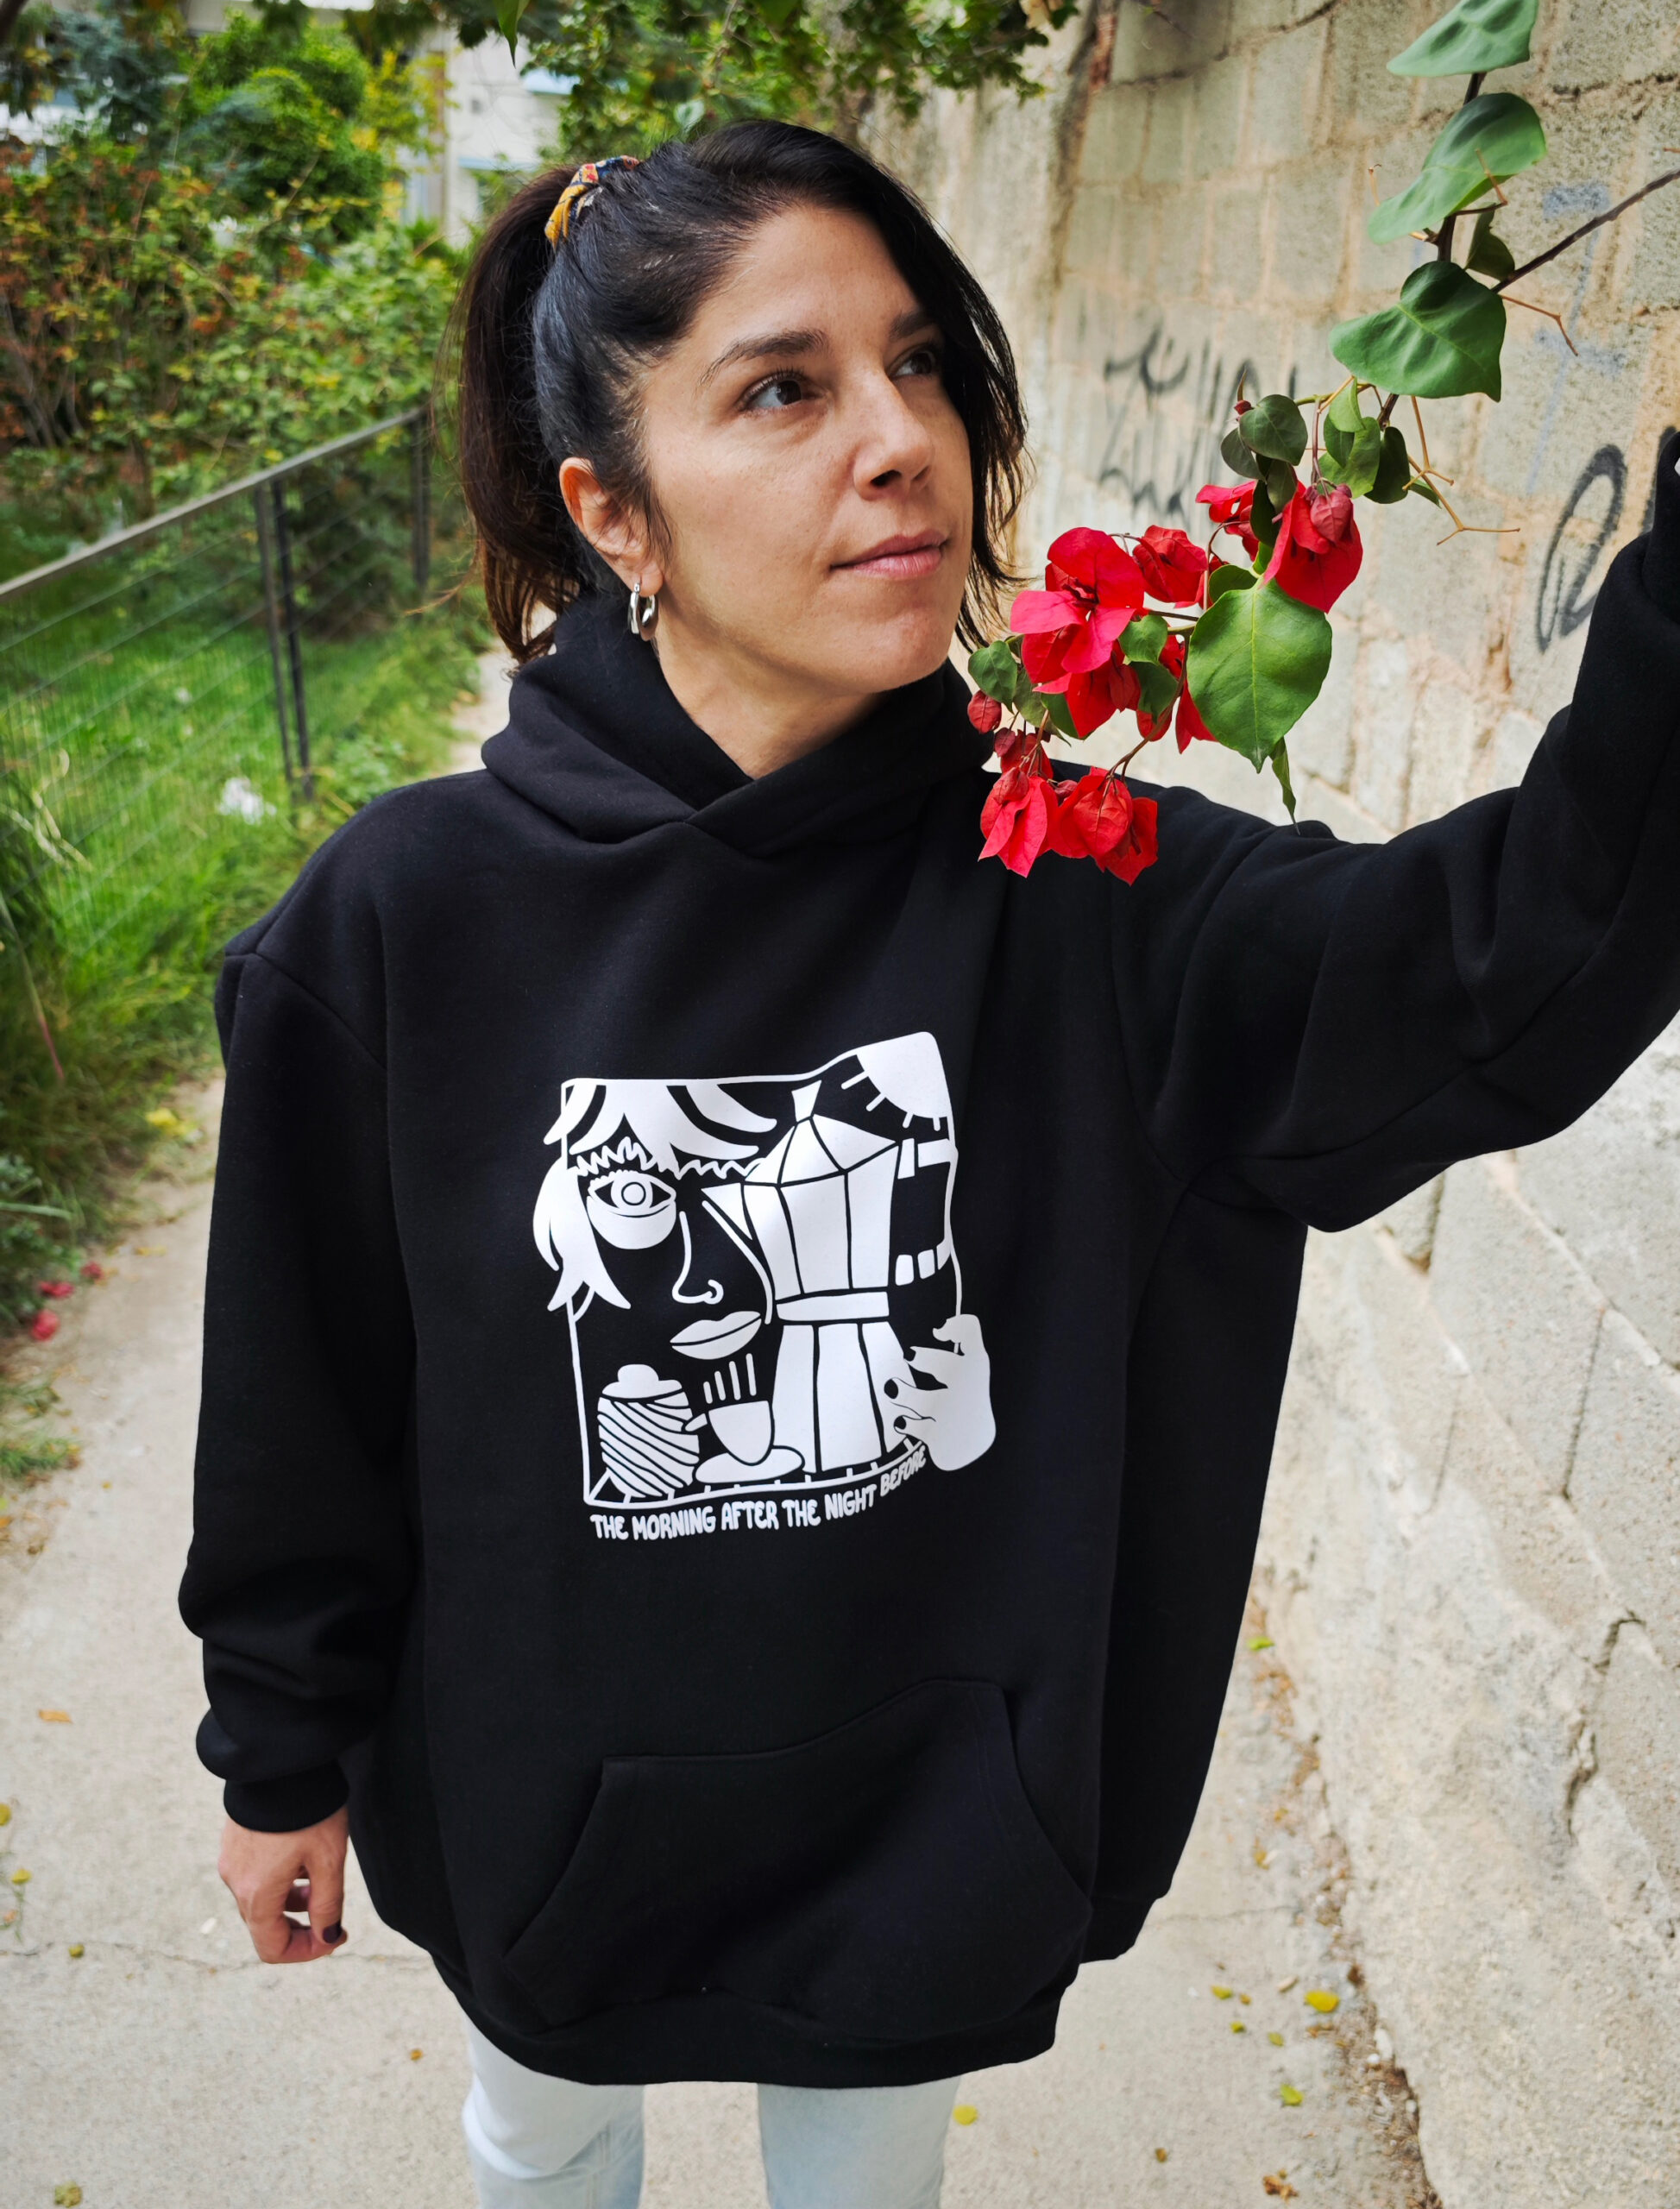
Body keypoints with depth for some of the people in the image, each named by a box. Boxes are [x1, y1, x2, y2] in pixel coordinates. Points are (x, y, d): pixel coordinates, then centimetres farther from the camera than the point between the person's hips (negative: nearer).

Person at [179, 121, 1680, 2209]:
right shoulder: (410, 919, -20)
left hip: (937, 1813, 1)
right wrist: (282, 1755, 3)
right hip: (543, 1807, 0)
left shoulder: (1068, 884, -17)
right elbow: (301, 1392, -9)